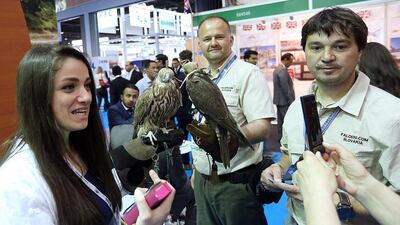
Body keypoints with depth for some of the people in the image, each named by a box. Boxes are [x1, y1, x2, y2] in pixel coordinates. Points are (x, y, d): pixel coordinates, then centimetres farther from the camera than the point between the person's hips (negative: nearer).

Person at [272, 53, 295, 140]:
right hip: (284, 101, -10)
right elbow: (286, 88, -20)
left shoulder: (277, 69, 15)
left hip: (279, 100, 10)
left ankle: (281, 138, 19)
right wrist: (291, 101, -16)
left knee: (281, 121, 13)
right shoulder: (283, 70, -17)